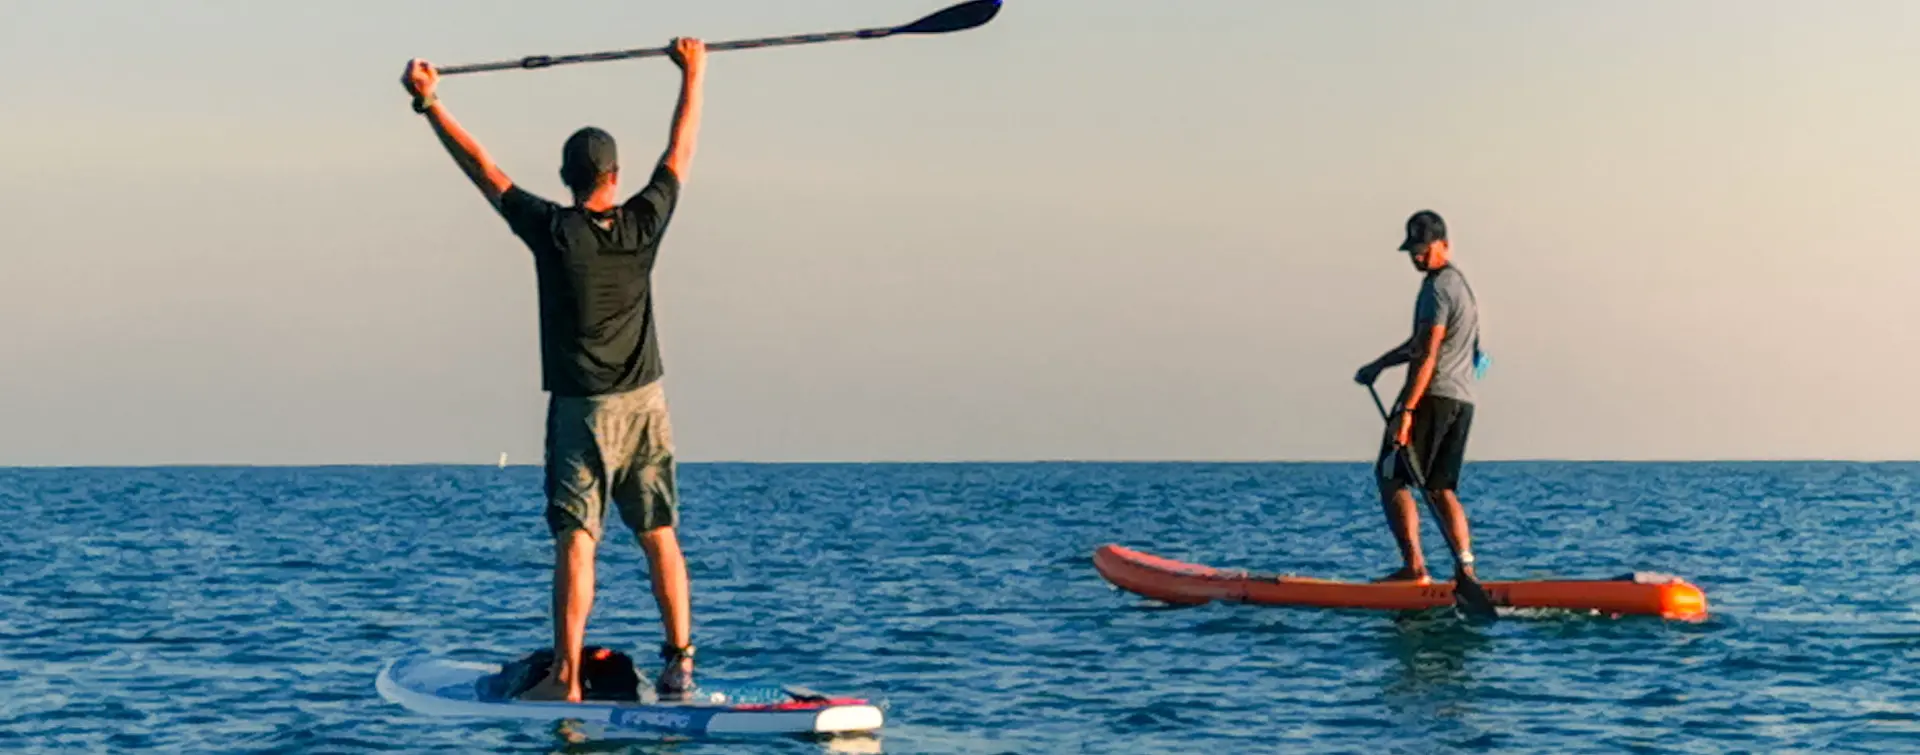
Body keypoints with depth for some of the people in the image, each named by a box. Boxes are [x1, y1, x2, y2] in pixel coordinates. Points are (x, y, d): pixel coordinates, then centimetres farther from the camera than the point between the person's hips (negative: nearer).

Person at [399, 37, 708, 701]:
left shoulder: (552, 231, -10)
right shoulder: (643, 224, -3)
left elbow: (481, 168, -4)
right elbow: (681, 153, 11)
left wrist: (429, 102, 4)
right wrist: (693, 74, 23)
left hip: (581, 409, -3)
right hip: (645, 404, 3)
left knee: (575, 541, -6)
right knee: (659, 536, 8)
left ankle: (567, 678, -11)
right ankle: (679, 664, 5)